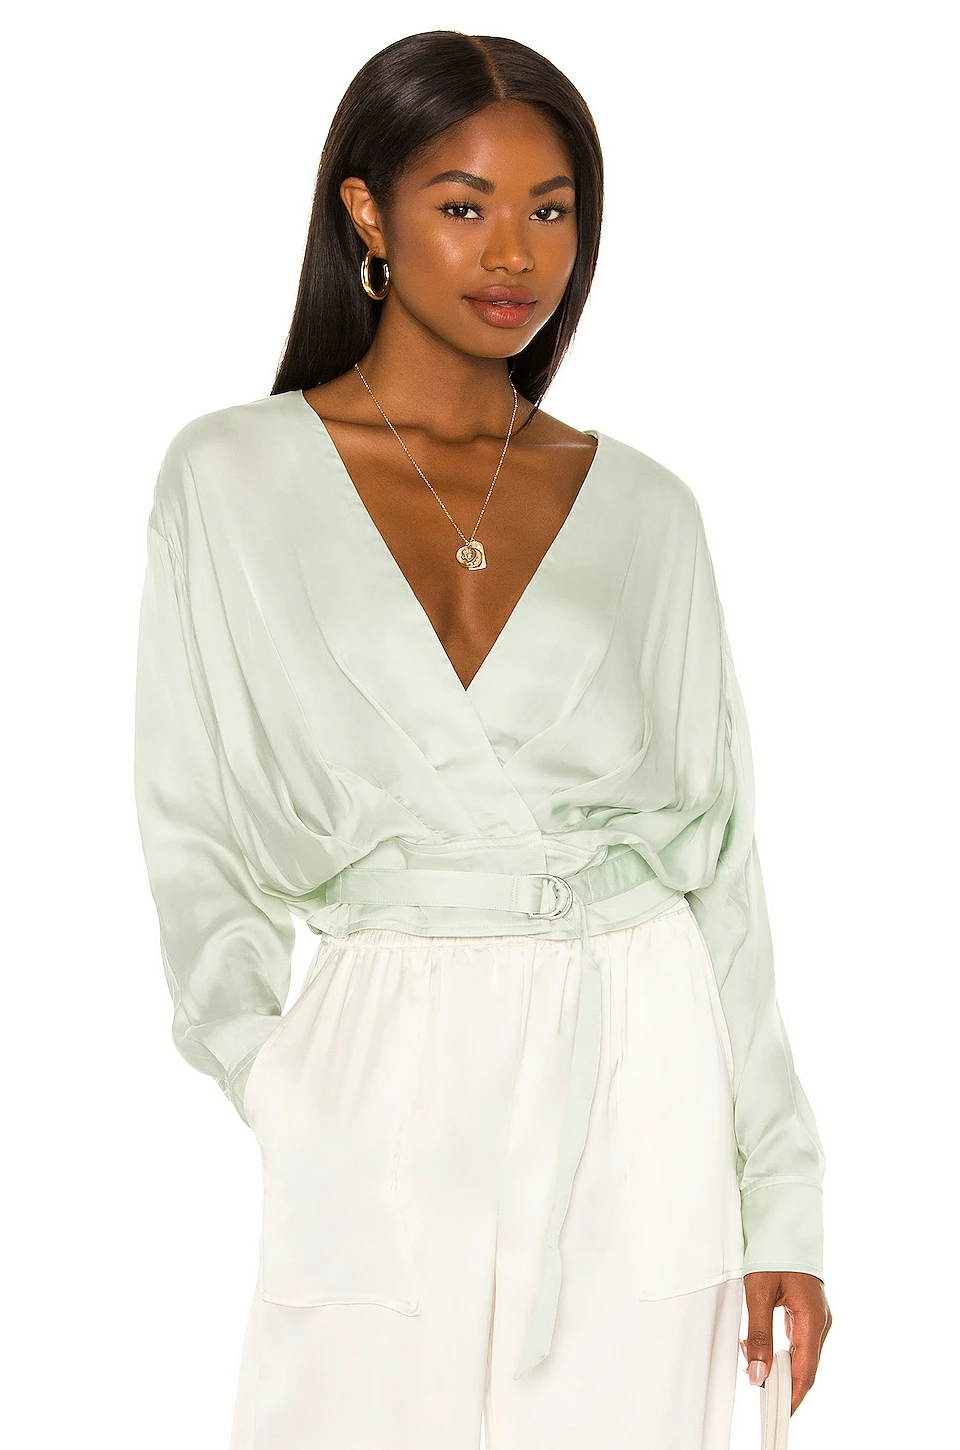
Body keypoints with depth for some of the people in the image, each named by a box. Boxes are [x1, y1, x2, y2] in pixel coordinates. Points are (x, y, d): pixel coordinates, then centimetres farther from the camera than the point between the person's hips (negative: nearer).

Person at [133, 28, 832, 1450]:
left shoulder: (644, 509, 7)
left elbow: (719, 854, 7)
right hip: (382, 1086, -1)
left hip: (638, 1087, 2)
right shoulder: (231, 476, 2)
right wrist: (283, 1079, -11)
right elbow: (195, 839, 3)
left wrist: (781, 1197, 4)